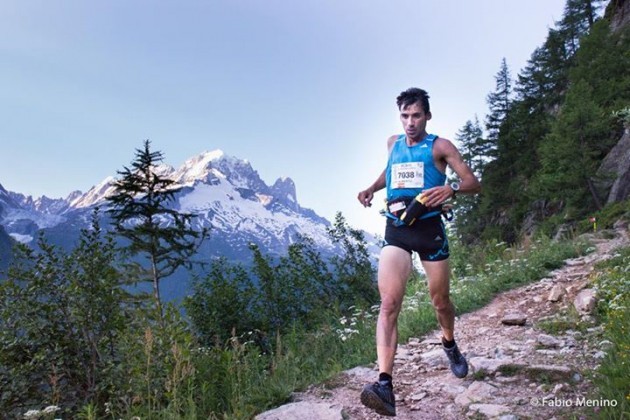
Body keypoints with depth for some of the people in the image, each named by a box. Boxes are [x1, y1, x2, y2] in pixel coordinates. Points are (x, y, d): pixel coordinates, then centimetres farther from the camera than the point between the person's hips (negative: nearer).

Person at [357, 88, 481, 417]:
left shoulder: (440, 146, 1)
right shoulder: (393, 143, 14)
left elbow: (474, 184, -3)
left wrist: (451, 188, -25)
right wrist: (372, 188, 15)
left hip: (429, 228, -2)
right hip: (396, 229, 2)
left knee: (440, 302, 13)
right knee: (389, 304, -16)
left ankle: (450, 345, 47)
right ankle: (385, 385, -22)